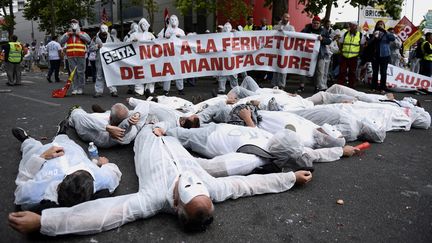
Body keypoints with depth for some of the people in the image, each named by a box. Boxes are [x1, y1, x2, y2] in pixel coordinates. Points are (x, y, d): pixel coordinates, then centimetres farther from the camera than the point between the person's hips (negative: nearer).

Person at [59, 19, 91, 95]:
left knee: (81, 72, -4)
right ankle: (74, 88, 5)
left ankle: (80, 88, 3)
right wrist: (68, 34, 0)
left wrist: (79, 34, -6)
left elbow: (89, 40, -6)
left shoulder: (83, 33, 12)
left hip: (81, 56, -2)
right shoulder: (67, 34, 20)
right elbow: (61, 41, 8)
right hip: (71, 57, 2)